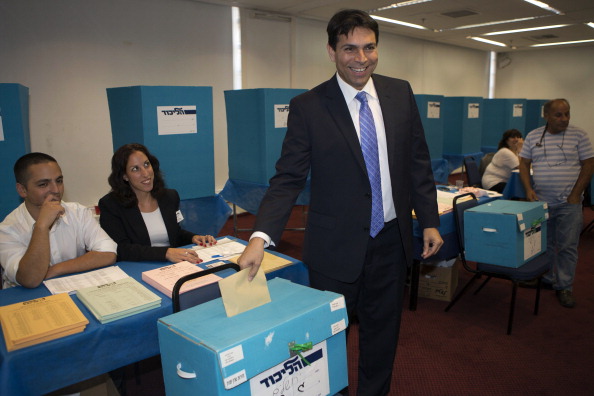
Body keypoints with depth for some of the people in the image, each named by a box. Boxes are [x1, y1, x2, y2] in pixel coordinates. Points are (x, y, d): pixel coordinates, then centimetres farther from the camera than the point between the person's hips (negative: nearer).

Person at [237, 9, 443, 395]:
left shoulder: (401, 93, 2)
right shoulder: (308, 107, -10)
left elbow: (418, 161, 7)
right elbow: (288, 178, -12)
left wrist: (429, 220, 5)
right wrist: (261, 237, -24)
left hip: (392, 240, 4)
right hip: (337, 246, -3)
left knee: (383, 333, 19)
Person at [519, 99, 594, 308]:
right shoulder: (533, 137, 5)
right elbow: (524, 163, 8)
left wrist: (576, 194, -8)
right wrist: (528, 189, -5)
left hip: (568, 204, -2)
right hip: (541, 202, 2)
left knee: (567, 246, 1)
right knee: (543, 244, 11)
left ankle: (565, 287, 12)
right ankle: (546, 280, 27)